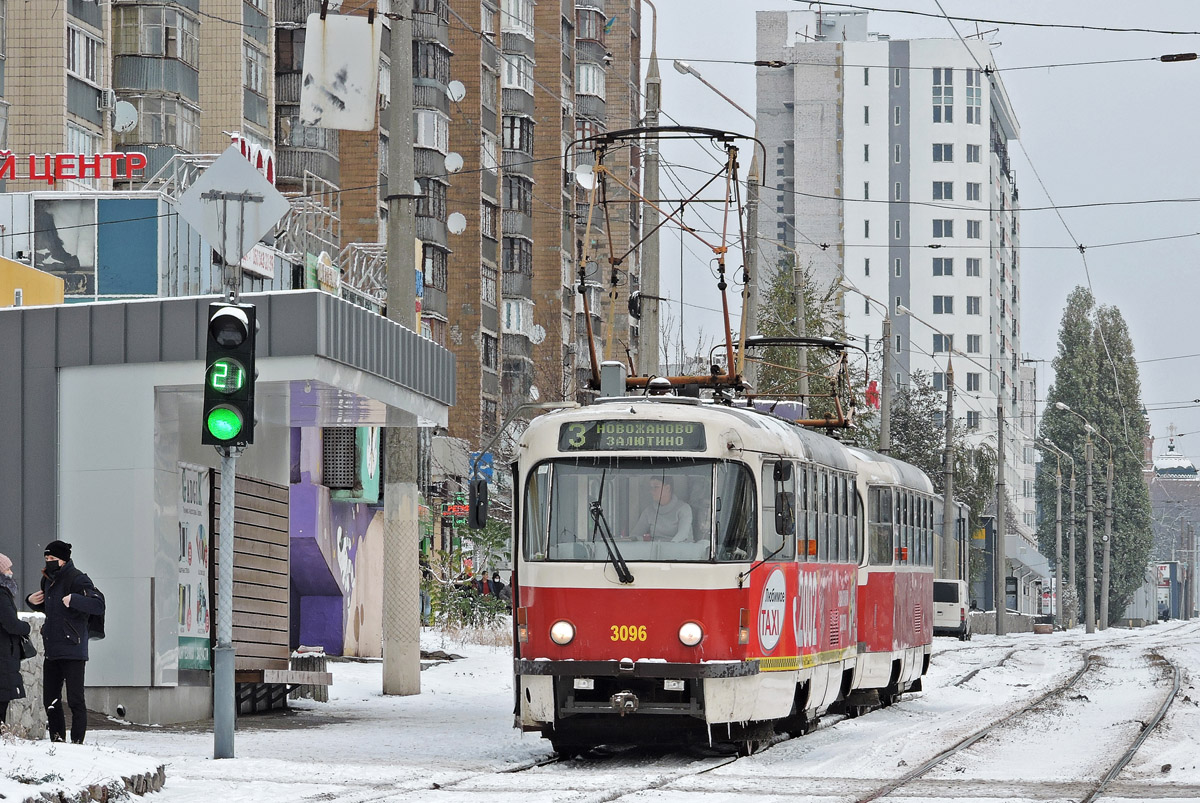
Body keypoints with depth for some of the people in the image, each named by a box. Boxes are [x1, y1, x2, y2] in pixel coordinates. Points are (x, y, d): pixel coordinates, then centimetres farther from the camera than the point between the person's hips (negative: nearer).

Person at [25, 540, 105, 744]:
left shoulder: (77, 580, -11)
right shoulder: (48, 580, 15)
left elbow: (98, 606, -21)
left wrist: (73, 600, -32)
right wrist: (32, 601, 12)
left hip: (72, 650, -9)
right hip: (51, 650, 9)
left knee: (75, 700, -7)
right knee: (50, 700, 11)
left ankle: (77, 741, -3)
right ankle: (57, 739, 19)